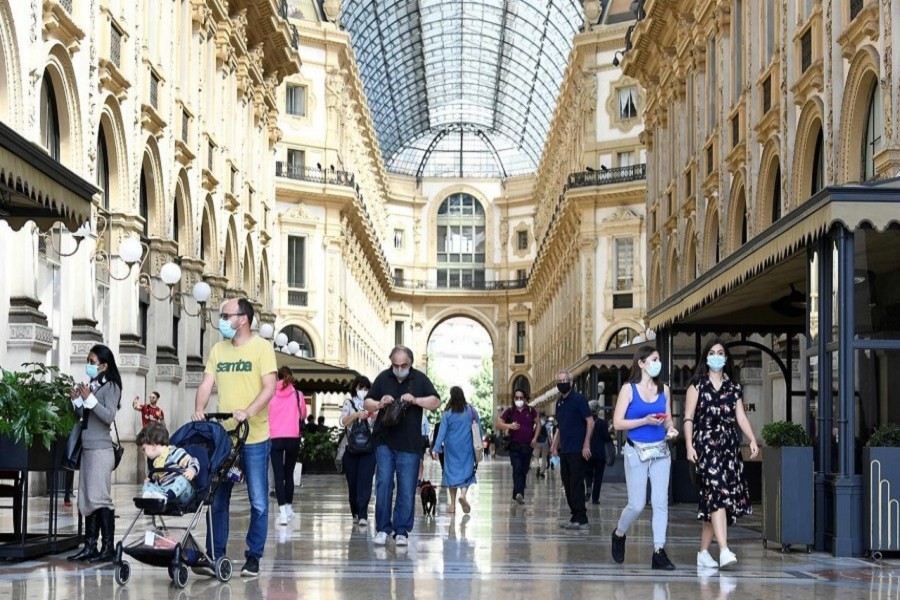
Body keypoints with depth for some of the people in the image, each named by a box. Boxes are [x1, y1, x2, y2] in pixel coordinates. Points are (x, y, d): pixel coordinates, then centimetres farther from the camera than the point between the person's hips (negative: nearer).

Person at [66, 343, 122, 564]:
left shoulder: (110, 386, -5)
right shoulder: (91, 386, 13)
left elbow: (109, 417, -16)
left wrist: (90, 399, -17)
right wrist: (77, 401, 4)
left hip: (101, 449, -7)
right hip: (87, 448, 7)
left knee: (99, 498, -9)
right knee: (86, 500, 7)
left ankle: (108, 548, -7)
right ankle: (90, 546, 10)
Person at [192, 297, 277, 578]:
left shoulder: (262, 347, -5)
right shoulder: (218, 350, 10)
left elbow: (270, 387, -13)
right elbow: (207, 384, 8)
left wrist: (248, 412, -27)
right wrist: (199, 409, -12)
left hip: (255, 438, -5)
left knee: (258, 502, 2)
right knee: (217, 499, 6)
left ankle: (253, 558, 10)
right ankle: (214, 557, 11)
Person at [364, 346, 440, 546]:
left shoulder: (420, 379, 2)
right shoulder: (383, 378, 7)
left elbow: (436, 402, -4)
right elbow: (367, 403, 10)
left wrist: (415, 400, -19)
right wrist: (379, 404, -11)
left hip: (410, 445, -1)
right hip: (384, 442, 1)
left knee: (407, 490, 1)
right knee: (383, 484, -6)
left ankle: (402, 531, 8)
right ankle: (383, 528, 3)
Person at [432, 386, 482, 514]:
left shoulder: (447, 413, -7)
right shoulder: (471, 410, -4)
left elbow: (442, 431, -6)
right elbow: (478, 427, 2)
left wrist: (437, 448, -3)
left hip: (451, 447, 0)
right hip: (467, 446, 0)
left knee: (451, 470, 8)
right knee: (466, 470, 4)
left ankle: (453, 504, 8)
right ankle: (463, 494, -24)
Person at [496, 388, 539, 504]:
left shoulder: (531, 411, 6)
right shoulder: (510, 411, 2)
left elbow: (538, 424, 14)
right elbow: (498, 424, 4)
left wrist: (535, 438, 2)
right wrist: (509, 426, -15)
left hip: (528, 446, 3)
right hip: (515, 446, -3)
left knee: (524, 471, 7)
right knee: (517, 469, -17)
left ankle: (517, 495, 17)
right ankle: (519, 493, -30)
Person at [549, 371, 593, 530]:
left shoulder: (578, 399, -8)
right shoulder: (559, 402, 15)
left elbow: (590, 421, -11)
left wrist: (586, 445, -17)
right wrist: (555, 445, 16)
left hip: (577, 451, -8)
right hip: (565, 450, 8)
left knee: (576, 485, -8)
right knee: (568, 485, 8)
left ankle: (580, 519, -5)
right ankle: (575, 517, 14)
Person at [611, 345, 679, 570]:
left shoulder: (663, 390, 9)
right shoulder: (629, 389, -3)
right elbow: (618, 423, -7)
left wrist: (670, 429, -6)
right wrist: (645, 421, -18)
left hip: (661, 452, 4)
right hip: (636, 452, -4)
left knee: (660, 501, -4)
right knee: (637, 505, -1)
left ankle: (659, 552, -2)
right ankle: (619, 534, 28)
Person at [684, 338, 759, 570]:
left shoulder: (733, 387, 16)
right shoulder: (697, 385, 4)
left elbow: (741, 416, 9)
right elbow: (688, 418, 0)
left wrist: (752, 439, -5)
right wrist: (689, 445, -11)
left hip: (729, 446, 5)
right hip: (706, 445, -5)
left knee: (711, 501, 6)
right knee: (717, 494, -18)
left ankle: (703, 552, 14)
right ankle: (724, 551, -28)